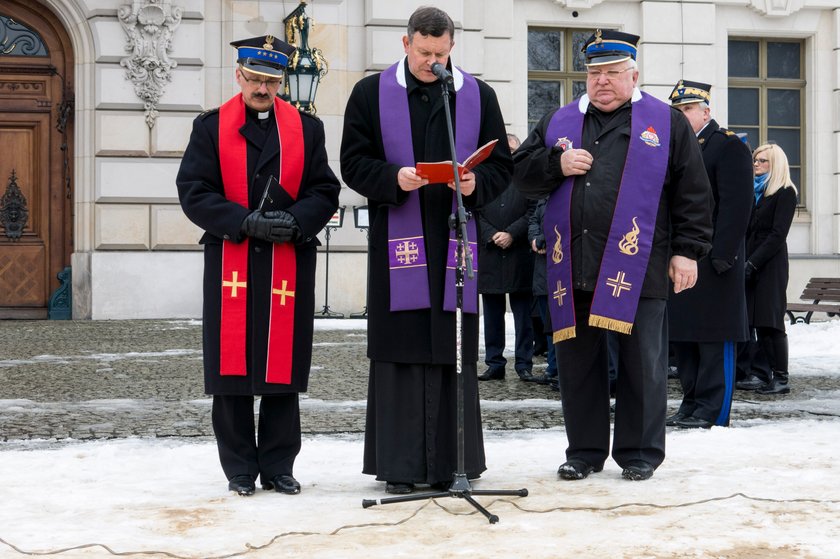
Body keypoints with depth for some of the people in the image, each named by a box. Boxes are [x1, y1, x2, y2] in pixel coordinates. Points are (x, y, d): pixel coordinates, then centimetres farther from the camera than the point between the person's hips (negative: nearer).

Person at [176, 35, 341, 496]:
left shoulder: (307, 128, 10)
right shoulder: (210, 127, 5)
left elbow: (325, 192, 6)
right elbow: (193, 192, -3)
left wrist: (295, 221, -14)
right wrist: (246, 222, -15)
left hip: (289, 263, 1)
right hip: (230, 263, -1)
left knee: (283, 366, 4)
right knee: (231, 367, 1)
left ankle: (278, 466, 14)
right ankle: (240, 469, 12)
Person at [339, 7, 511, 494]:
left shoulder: (478, 96, 10)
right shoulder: (372, 93, 6)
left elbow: (502, 165, 11)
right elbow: (354, 163, 3)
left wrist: (476, 183, -10)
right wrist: (394, 178, -15)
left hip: (457, 239, 2)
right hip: (398, 240, -2)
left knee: (456, 352, 2)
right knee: (400, 352, -2)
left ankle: (452, 463, 10)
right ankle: (400, 467, 4)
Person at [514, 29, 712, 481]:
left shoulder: (667, 123, 6)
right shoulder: (558, 122, 17)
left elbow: (692, 194, 4)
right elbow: (521, 172, 15)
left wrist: (687, 251, -2)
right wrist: (557, 164, -3)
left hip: (636, 268, -3)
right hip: (572, 269, 3)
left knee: (641, 365, 2)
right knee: (577, 363, 7)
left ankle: (640, 452, 14)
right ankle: (584, 451, 18)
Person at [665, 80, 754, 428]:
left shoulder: (729, 147, -5)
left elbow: (737, 205, -13)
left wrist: (722, 256, -19)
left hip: (711, 265, -8)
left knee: (714, 338, -4)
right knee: (682, 337, 10)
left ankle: (712, 411, 0)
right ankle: (691, 405, 18)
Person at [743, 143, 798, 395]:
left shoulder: (785, 193, -3)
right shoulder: (753, 190, 19)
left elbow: (778, 234, -11)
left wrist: (753, 263, -17)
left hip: (771, 263, -7)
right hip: (749, 262, 7)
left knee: (769, 320, -9)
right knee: (756, 320, 2)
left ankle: (781, 378, -6)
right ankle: (766, 374, 3)